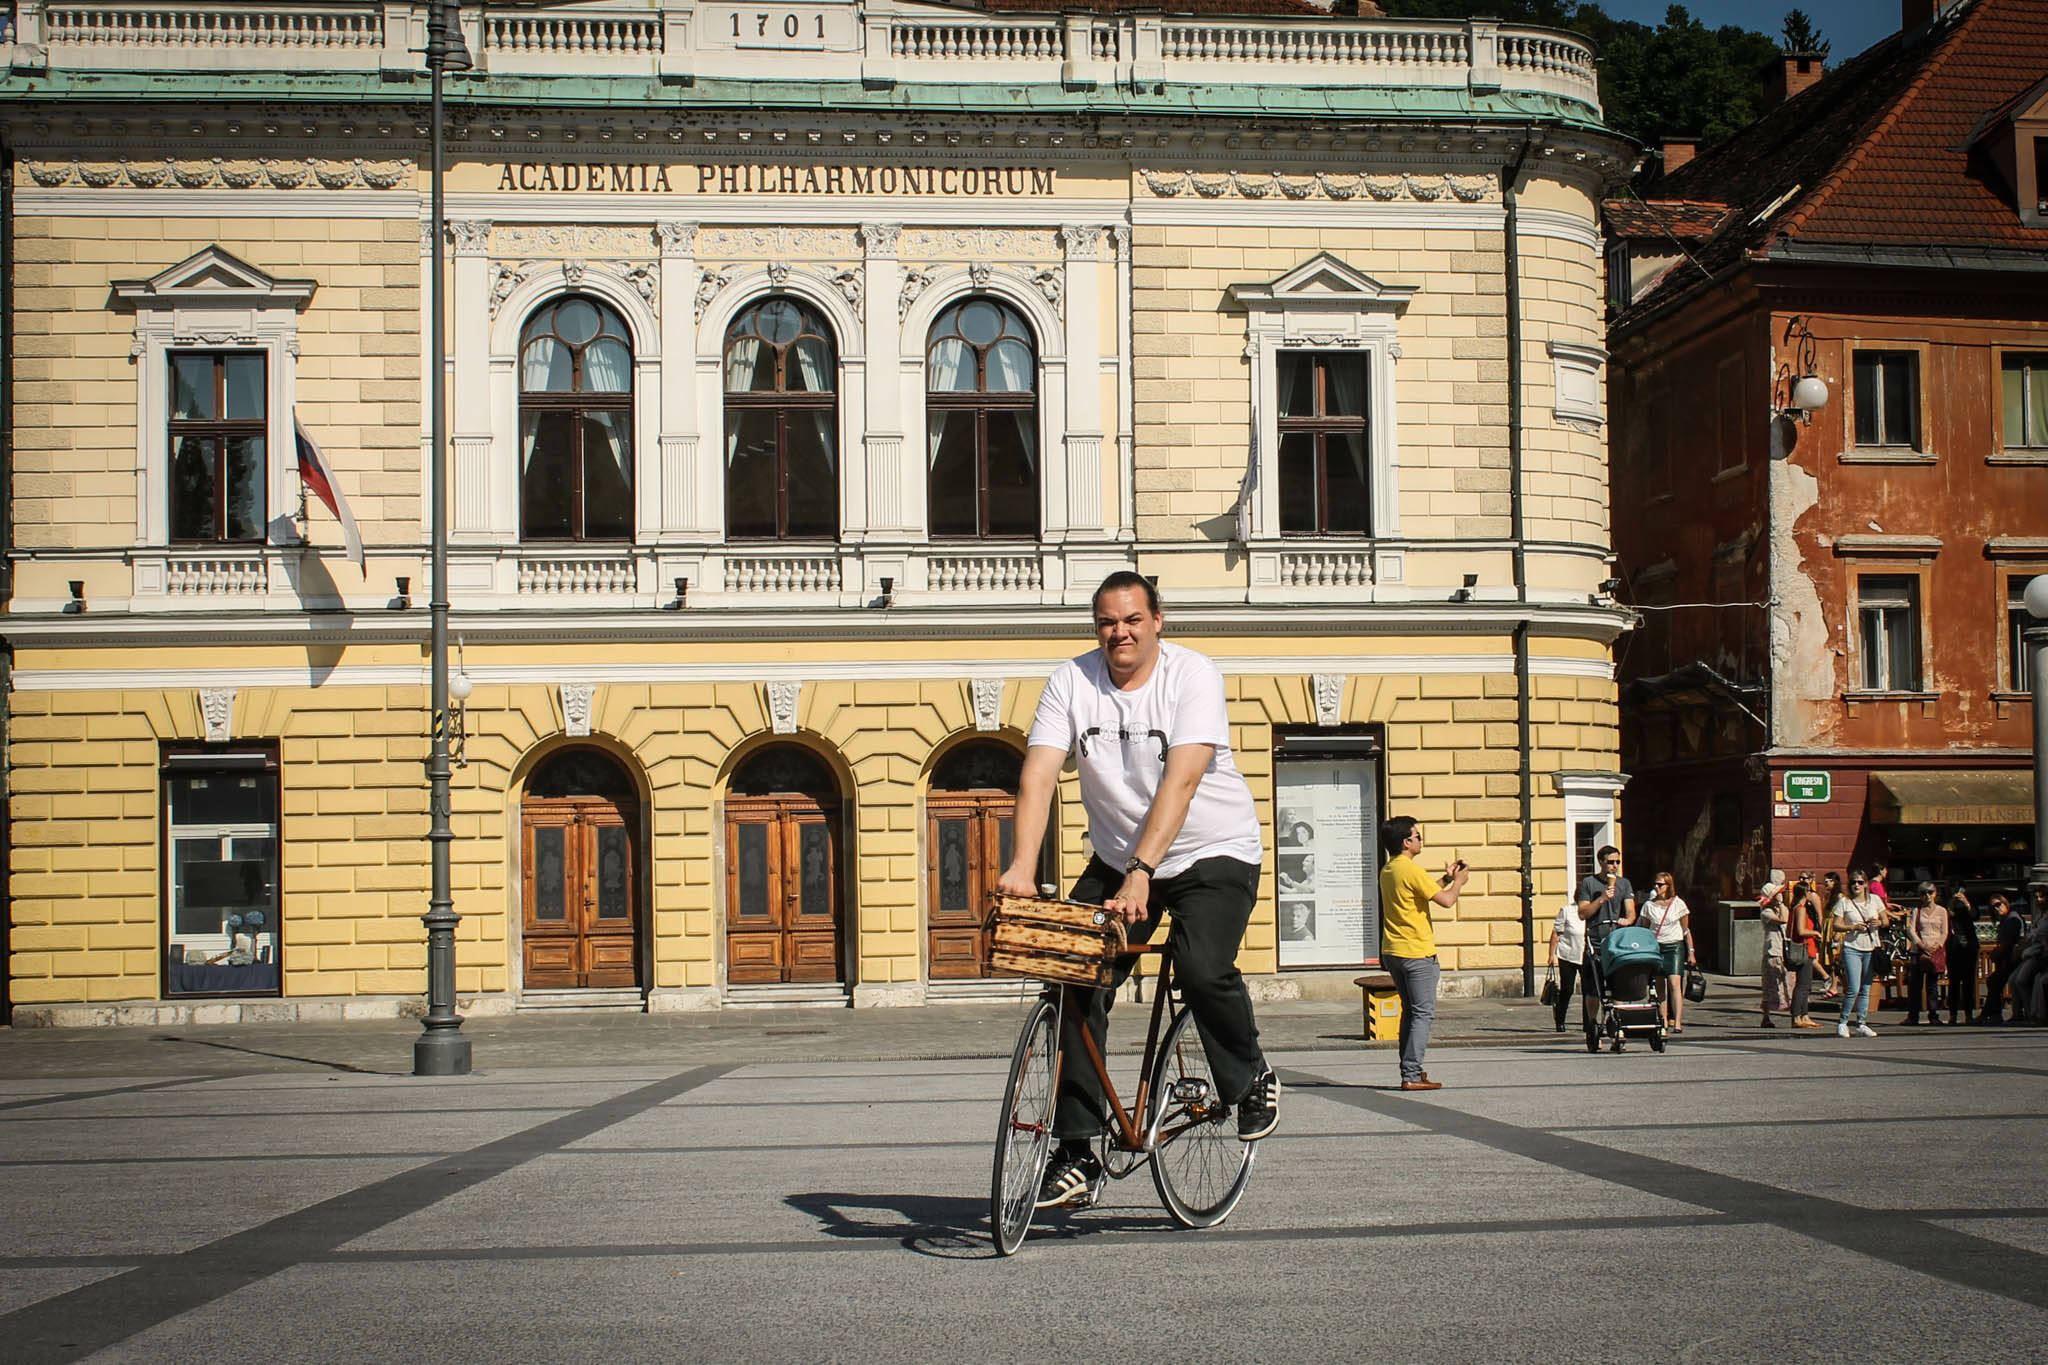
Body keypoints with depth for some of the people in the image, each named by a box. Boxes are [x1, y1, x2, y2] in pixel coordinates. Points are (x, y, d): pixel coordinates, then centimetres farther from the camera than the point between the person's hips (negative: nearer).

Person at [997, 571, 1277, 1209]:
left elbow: (1180, 782, -28)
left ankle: (1252, 1081, 3)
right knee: (1077, 980, -10)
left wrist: (1141, 872, -39)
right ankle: (1078, 1156, -2)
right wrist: (1021, 867, -31)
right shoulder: (1071, 681, -6)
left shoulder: (1193, 676, -17)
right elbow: (1038, 776, -16)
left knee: (1202, 968, -28)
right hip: (1117, 858, 4)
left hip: (1214, 853, -4)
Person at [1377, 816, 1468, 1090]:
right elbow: (1446, 900, -15)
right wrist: (1458, 882, 3)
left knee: (1410, 1011, 16)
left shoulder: (1387, 870, 12)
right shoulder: (1411, 870, -16)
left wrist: (1446, 878, 21)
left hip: (1392, 952, 9)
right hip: (1416, 952, -9)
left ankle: (1409, 1069, 17)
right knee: (1423, 1013, -5)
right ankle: (1412, 1075, -10)